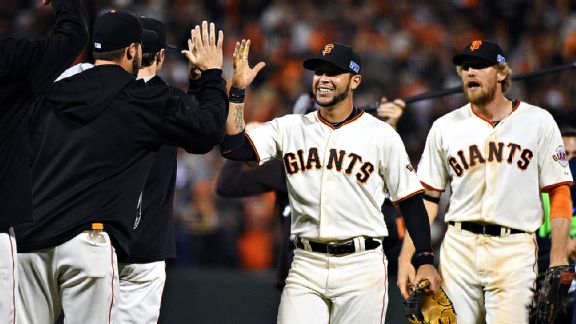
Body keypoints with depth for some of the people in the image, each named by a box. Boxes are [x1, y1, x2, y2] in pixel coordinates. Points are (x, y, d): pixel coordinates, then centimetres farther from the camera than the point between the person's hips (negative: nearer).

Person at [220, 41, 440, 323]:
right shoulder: (290, 128, 9)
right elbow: (233, 148, -2)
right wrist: (238, 90, -8)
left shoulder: (381, 135, 1)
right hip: (306, 266, 2)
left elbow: (410, 201, 2)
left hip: (361, 267, -2)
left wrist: (425, 260, -6)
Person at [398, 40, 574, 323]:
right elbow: (427, 197, 10)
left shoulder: (538, 121, 4)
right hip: (459, 247, 2)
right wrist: (407, 257, 0)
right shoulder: (445, 127, 10)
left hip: (514, 250, -2)